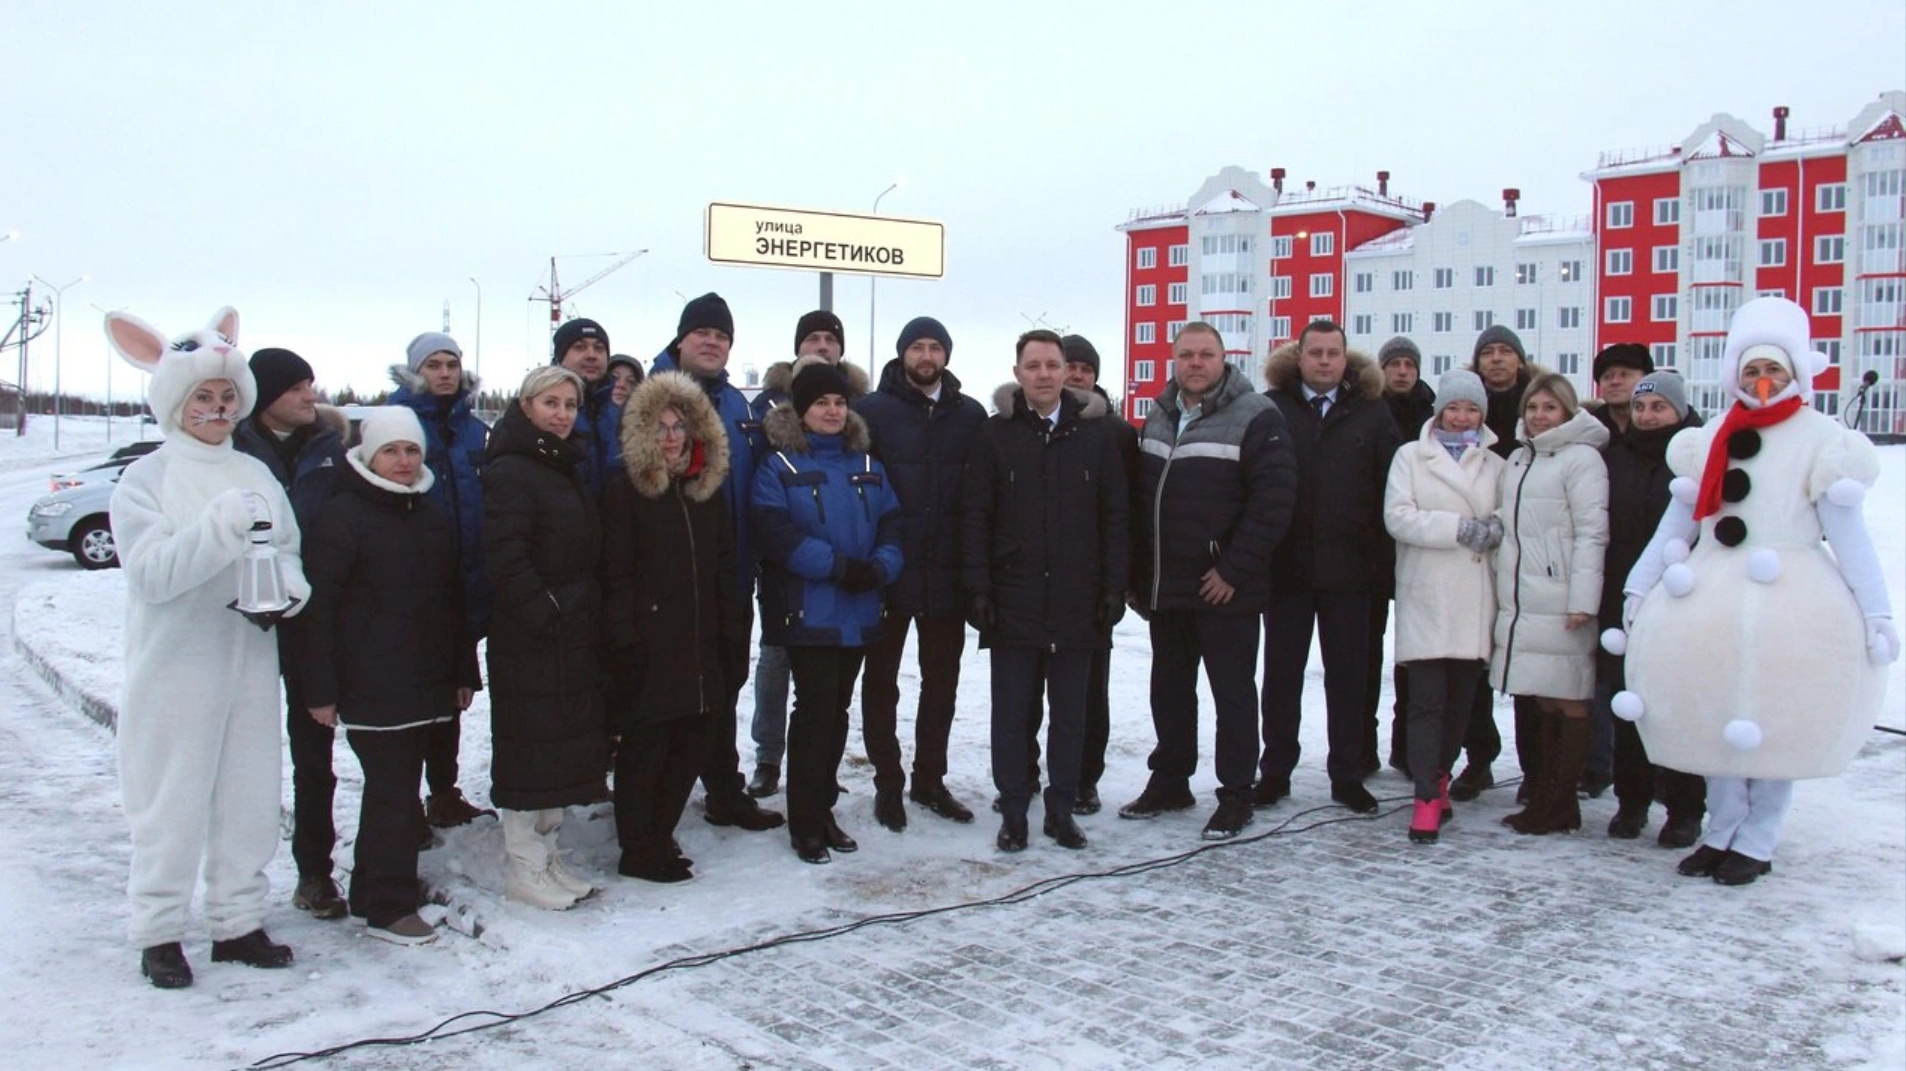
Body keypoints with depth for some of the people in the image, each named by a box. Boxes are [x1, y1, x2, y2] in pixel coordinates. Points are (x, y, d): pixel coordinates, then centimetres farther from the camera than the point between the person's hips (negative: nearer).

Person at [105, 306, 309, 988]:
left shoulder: (257, 476, 9)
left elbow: (287, 550, 14)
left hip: (250, 663, 5)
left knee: (249, 797, 10)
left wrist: (289, 581, -8)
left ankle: (238, 920, 23)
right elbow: (151, 573, -16)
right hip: (174, 670, -4)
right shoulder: (146, 479, -4)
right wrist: (222, 528, -28)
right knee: (171, 803, 2)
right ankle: (158, 931, 17)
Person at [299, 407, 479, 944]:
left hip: (426, 685, 7)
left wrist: (463, 673, 17)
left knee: (397, 791, 13)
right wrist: (321, 689, -15)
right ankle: (387, 906, 3)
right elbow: (317, 608, -11)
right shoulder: (340, 516, -7)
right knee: (392, 794, -7)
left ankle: (375, 894, 25)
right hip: (370, 690, -7)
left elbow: (453, 602, 20)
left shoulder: (433, 518, 15)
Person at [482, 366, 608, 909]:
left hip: (573, 635, 9)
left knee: (566, 748, 14)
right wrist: (544, 613, -22)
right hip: (529, 640, -9)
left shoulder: (568, 468, 17)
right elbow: (504, 555, -21)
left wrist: (590, 615, 13)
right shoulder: (510, 470, -11)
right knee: (531, 748, -2)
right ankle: (523, 869, 10)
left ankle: (547, 859, 25)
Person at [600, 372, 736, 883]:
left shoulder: (708, 488, 13)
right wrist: (623, 641, -15)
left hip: (699, 646, 6)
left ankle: (659, 837, 26)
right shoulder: (625, 490, -6)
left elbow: (723, 566, 16)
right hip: (649, 646, -6)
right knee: (645, 745, 0)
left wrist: (727, 630, 10)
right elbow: (614, 572, -10)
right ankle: (639, 851, 13)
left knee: (692, 741, 10)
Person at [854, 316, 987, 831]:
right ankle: (888, 783, 19)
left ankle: (929, 778, 26)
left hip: (948, 572, 2)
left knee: (942, 681, 12)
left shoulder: (971, 415, 4)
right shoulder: (872, 410, -3)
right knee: (882, 680, 7)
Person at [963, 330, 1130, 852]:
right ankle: (1013, 812, 17)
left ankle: (1061, 809, 22)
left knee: (1070, 712, 9)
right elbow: (975, 517, -1)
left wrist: (1114, 588, -2)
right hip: (1014, 602, -1)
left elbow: (1116, 516, 3)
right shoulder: (996, 433, 1)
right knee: (1011, 712, 6)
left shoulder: (1096, 433, 3)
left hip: (1077, 603, 1)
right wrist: (978, 589, -7)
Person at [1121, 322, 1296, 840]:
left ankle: (1235, 795, 14)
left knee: (1232, 691, 3)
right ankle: (1169, 781, 29)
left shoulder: (1255, 417, -10)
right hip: (1164, 588, 7)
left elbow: (1274, 499, -16)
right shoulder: (1159, 417, 12)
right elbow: (1139, 499, 16)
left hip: (1224, 589, -7)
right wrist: (1139, 572, 10)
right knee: (1169, 688, 16)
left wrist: (1235, 570, -18)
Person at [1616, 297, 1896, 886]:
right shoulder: (1711, 439, 11)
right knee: (1714, 722, 9)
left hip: (1790, 607, -4)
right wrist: (1637, 589, 14)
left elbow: (1848, 532, -4)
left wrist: (1876, 612, -6)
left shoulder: (1821, 440, -3)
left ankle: (1755, 844, 15)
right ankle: (1721, 833, 23)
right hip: (1709, 603, 5)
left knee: (1774, 725, 2)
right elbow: (1677, 522, 15)